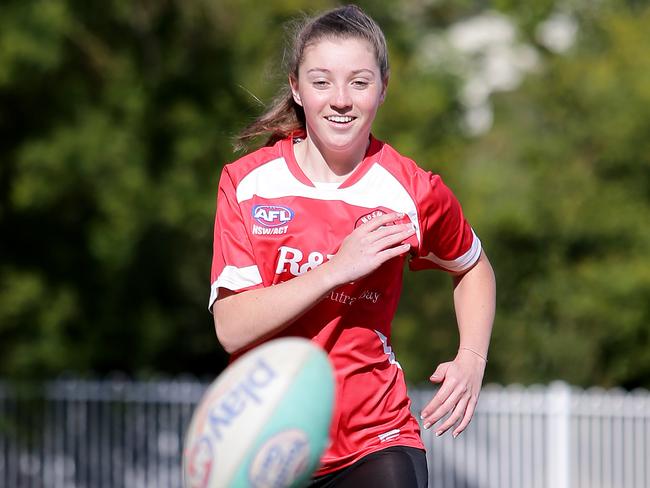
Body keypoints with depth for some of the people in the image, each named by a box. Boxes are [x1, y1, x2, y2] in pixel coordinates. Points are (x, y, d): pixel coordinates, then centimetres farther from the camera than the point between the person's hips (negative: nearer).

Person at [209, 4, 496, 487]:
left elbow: (473, 268, 16)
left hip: (376, 442, -1)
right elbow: (232, 328, -14)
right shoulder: (247, 182, -6)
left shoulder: (413, 192, -5)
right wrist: (337, 268, -21)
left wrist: (471, 359, 0)